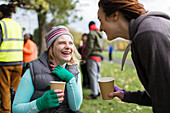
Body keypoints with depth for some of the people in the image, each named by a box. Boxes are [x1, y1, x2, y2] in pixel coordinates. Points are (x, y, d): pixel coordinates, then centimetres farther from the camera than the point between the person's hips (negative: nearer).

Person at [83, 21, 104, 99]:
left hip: (92, 56, -9)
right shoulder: (100, 34, 18)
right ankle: (98, 91, 21)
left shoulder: (92, 33, -8)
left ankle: (94, 94, -8)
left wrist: (84, 57, -10)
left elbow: (90, 47, -14)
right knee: (97, 74, 14)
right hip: (99, 56, 9)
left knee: (93, 75, -8)